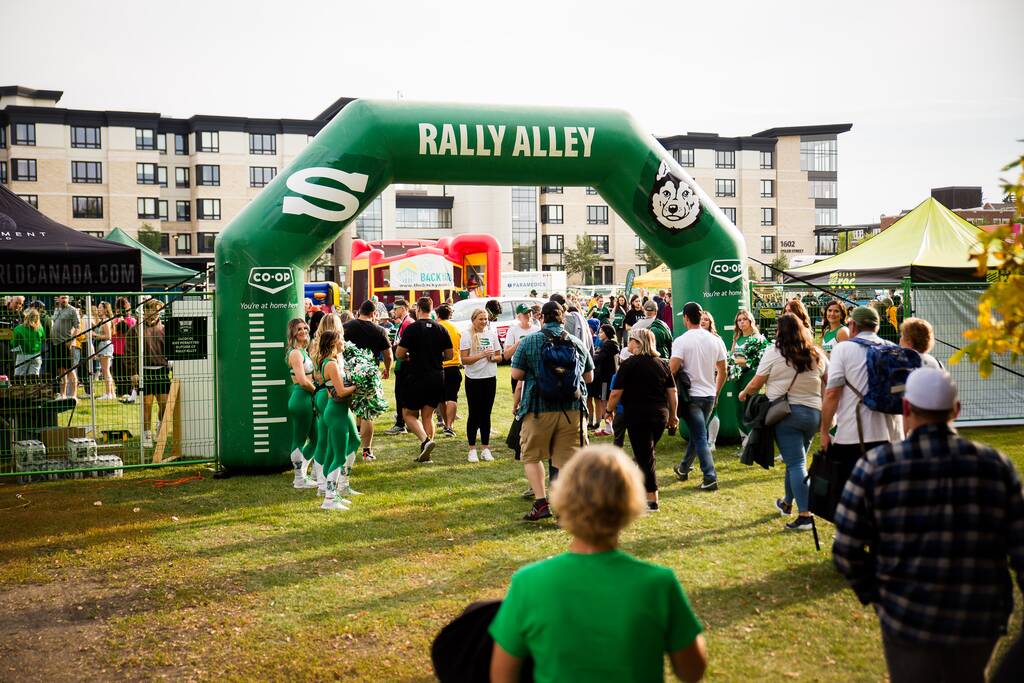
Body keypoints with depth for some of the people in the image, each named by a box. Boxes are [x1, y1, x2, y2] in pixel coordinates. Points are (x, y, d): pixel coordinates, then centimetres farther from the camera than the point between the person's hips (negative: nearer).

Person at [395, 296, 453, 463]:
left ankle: (425, 440, -17)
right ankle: (425, 454, 7)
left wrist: (408, 358, 11)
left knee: (409, 414, 7)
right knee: (427, 415, 12)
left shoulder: (412, 328, -9)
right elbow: (449, 355, 7)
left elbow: (400, 354, -11)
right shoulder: (441, 329, 4)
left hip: (416, 378, -4)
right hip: (437, 378, 5)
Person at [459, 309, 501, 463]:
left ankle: (485, 448, 15)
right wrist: (481, 355, -22)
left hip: (490, 378, 4)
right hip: (473, 379, -4)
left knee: (486, 414, 9)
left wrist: (492, 358, -9)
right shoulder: (467, 336, -5)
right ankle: (472, 450, 8)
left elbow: (499, 356, 12)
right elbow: (464, 359, -12)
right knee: (474, 415, 1)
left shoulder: (492, 334, 8)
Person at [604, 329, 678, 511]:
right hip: (660, 415, 6)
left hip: (637, 415, -6)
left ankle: (652, 500, 0)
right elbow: (672, 392, 9)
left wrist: (609, 410, 5)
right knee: (647, 453, 19)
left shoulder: (628, 364, -8)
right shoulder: (662, 363, 8)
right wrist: (673, 415, 18)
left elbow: (616, 393, -10)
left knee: (644, 457, -1)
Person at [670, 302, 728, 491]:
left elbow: (672, 369, -19)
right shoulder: (715, 340, 4)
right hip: (709, 395, 5)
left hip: (691, 395, -5)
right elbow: (722, 372, 8)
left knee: (700, 438, -4)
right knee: (696, 434, 20)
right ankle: (683, 468, 35)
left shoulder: (681, 341, -11)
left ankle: (710, 477, -12)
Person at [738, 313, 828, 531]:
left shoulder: (774, 353, -6)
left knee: (796, 463, -5)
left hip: (786, 413, -4)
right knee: (795, 460, 20)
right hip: (813, 413, 4)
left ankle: (805, 515, -13)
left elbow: (755, 384, -2)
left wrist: (744, 393, 18)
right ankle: (787, 502, 38)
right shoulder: (817, 355, 6)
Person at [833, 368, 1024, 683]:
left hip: (909, 620, -2)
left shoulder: (876, 465, -10)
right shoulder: (996, 465, -5)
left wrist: (874, 594, 7)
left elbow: (846, 550, -9)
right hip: (981, 621, 2)